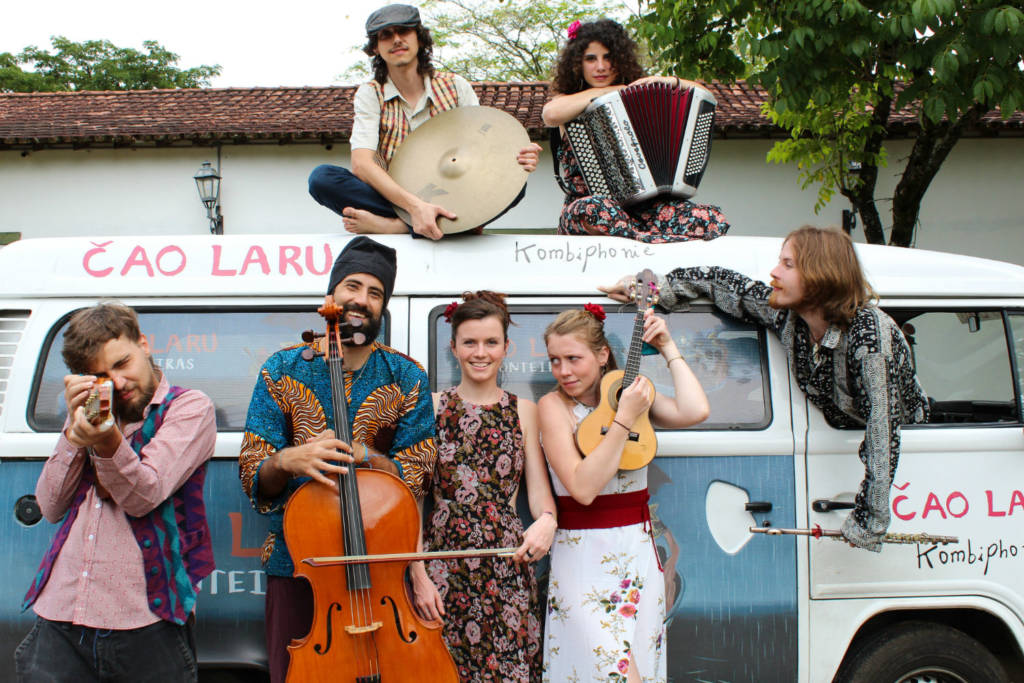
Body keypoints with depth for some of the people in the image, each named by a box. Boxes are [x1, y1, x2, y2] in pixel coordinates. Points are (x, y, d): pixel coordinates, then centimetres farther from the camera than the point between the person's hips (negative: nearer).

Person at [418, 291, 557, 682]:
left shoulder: (523, 411, 8)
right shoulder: (432, 407, 3)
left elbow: (538, 488, 3)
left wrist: (547, 519, -20)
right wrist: (418, 573, -7)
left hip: (507, 568, 1)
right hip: (443, 566, -1)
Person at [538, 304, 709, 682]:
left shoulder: (633, 393, 5)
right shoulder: (553, 406, -7)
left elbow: (695, 412, -14)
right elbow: (583, 488, -19)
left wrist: (668, 348, -6)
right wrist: (624, 420, -21)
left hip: (640, 551, 4)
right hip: (582, 555, -4)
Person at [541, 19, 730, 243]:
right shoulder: (568, 103, 7)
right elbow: (551, 114, -19)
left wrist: (670, 81, -2)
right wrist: (605, 91, -7)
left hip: (642, 207, 4)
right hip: (585, 204, -3)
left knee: (713, 219, -22)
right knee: (595, 209, -41)